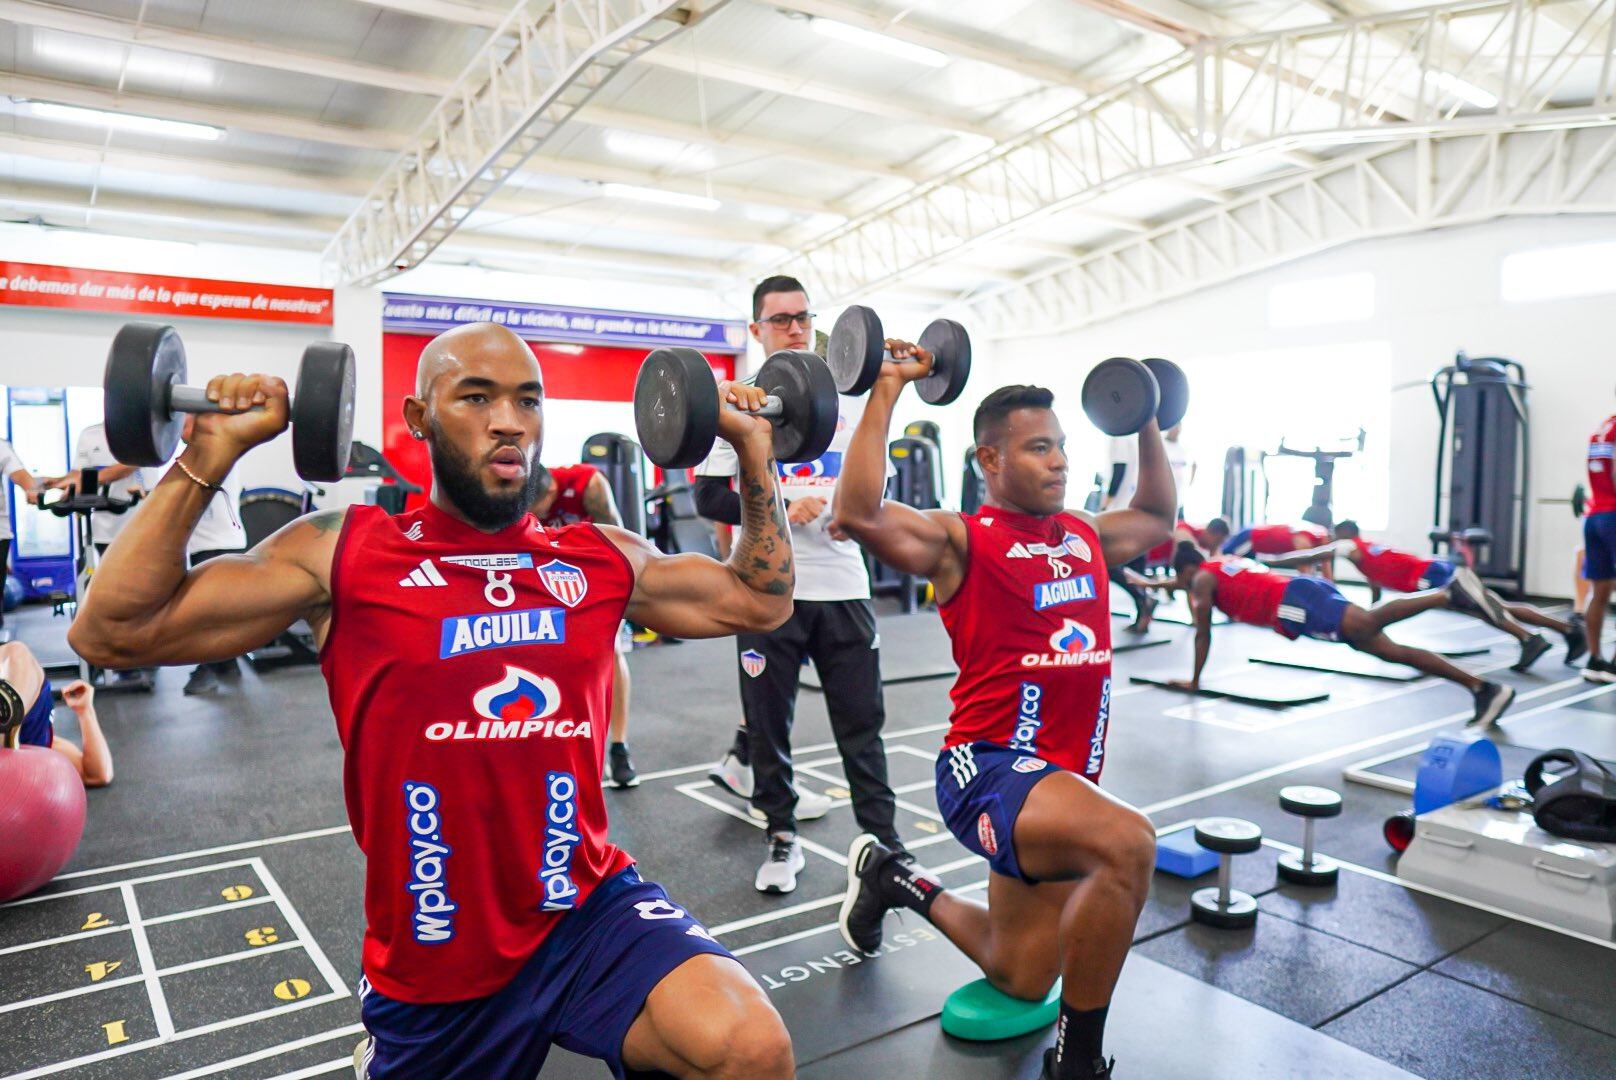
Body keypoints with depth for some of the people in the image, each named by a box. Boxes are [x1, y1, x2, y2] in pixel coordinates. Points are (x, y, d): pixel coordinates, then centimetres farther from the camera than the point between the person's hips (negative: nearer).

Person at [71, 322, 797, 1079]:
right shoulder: (344, 554, -5)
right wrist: (208, 456, -13)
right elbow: (112, 633, -6)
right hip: (430, 956, 0)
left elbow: (761, 599, 14)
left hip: (589, 910, 1)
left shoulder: (605, 559, 2)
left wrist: (753, 447, 10)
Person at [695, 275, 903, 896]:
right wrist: (780, 508, -17)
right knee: (769, 720, 7)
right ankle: (782, 837, 24)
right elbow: (709, 497, -4)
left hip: (843, 584, 3)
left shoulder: (848, 401, 12)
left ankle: (883, 840, 17)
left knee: (862, 717, 6)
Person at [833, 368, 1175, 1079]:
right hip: (987, 766, -7)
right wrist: (886, 392, -24)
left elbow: (1158, 516, 32)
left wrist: (1146, 423, 27)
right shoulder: (961, 539, -8)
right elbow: (859, 515, -26)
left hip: (1065, 776, 8)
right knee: (1126, 842, -35)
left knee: (1021, 981, 17)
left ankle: (896, 881, 43)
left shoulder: (1085, 533, 12)